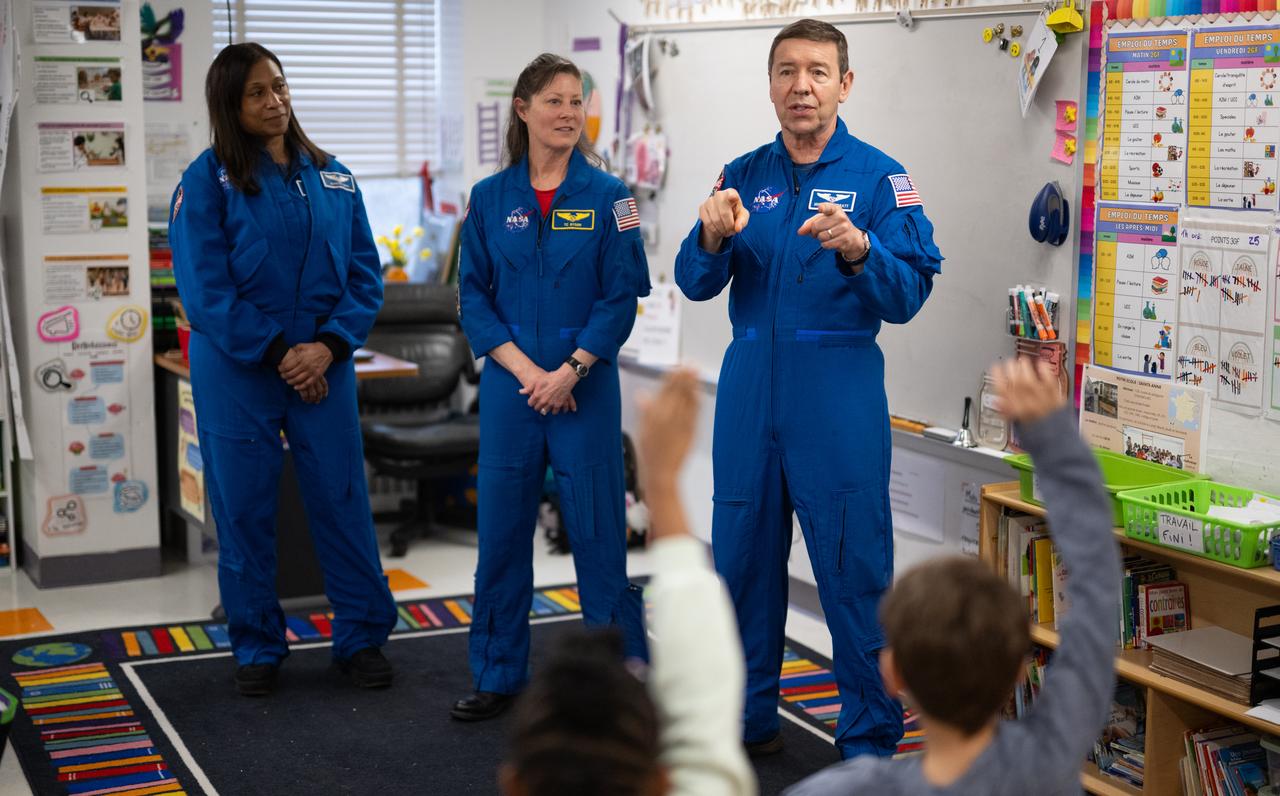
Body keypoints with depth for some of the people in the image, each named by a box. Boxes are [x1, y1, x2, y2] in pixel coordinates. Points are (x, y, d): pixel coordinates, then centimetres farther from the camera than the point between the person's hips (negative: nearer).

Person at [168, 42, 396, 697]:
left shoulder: (331, 178, 8)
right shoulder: (206, 181, -3)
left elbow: (364, 273, 6)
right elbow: (205, 288, -9)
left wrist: (329, 345, -9)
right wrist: (276, 353, -13)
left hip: (324, 366, 3)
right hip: (236, 372, -2)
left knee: (343, 500, 5)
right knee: (244, 509, 6)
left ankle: (361, 636, 20)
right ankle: (256, 647, 20)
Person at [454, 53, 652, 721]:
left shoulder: (606, 196, -1)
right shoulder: (490, 198, 5)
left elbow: (621, 296, -4)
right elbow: (473, 295, 3)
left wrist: (570, 372, -13)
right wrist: (525, 369, -9)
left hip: (585, 383, -2)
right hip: (510, 383, 2)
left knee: (597, 529, 1)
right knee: (501, 530, 7)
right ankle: (498, 676, 21)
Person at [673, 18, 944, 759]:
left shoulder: (878, 178, -3)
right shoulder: (744, 176, 9)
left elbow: (909, 296, -11)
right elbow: (695, 284, 2)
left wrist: (857, 249, -29)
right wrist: (712, 236, -18)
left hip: (838, 395, -4)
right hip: (750, 387, 4)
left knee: (854, 568, -1)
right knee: (743, 554, 12)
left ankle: (870, 741, 13)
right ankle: (750, 718, 29)